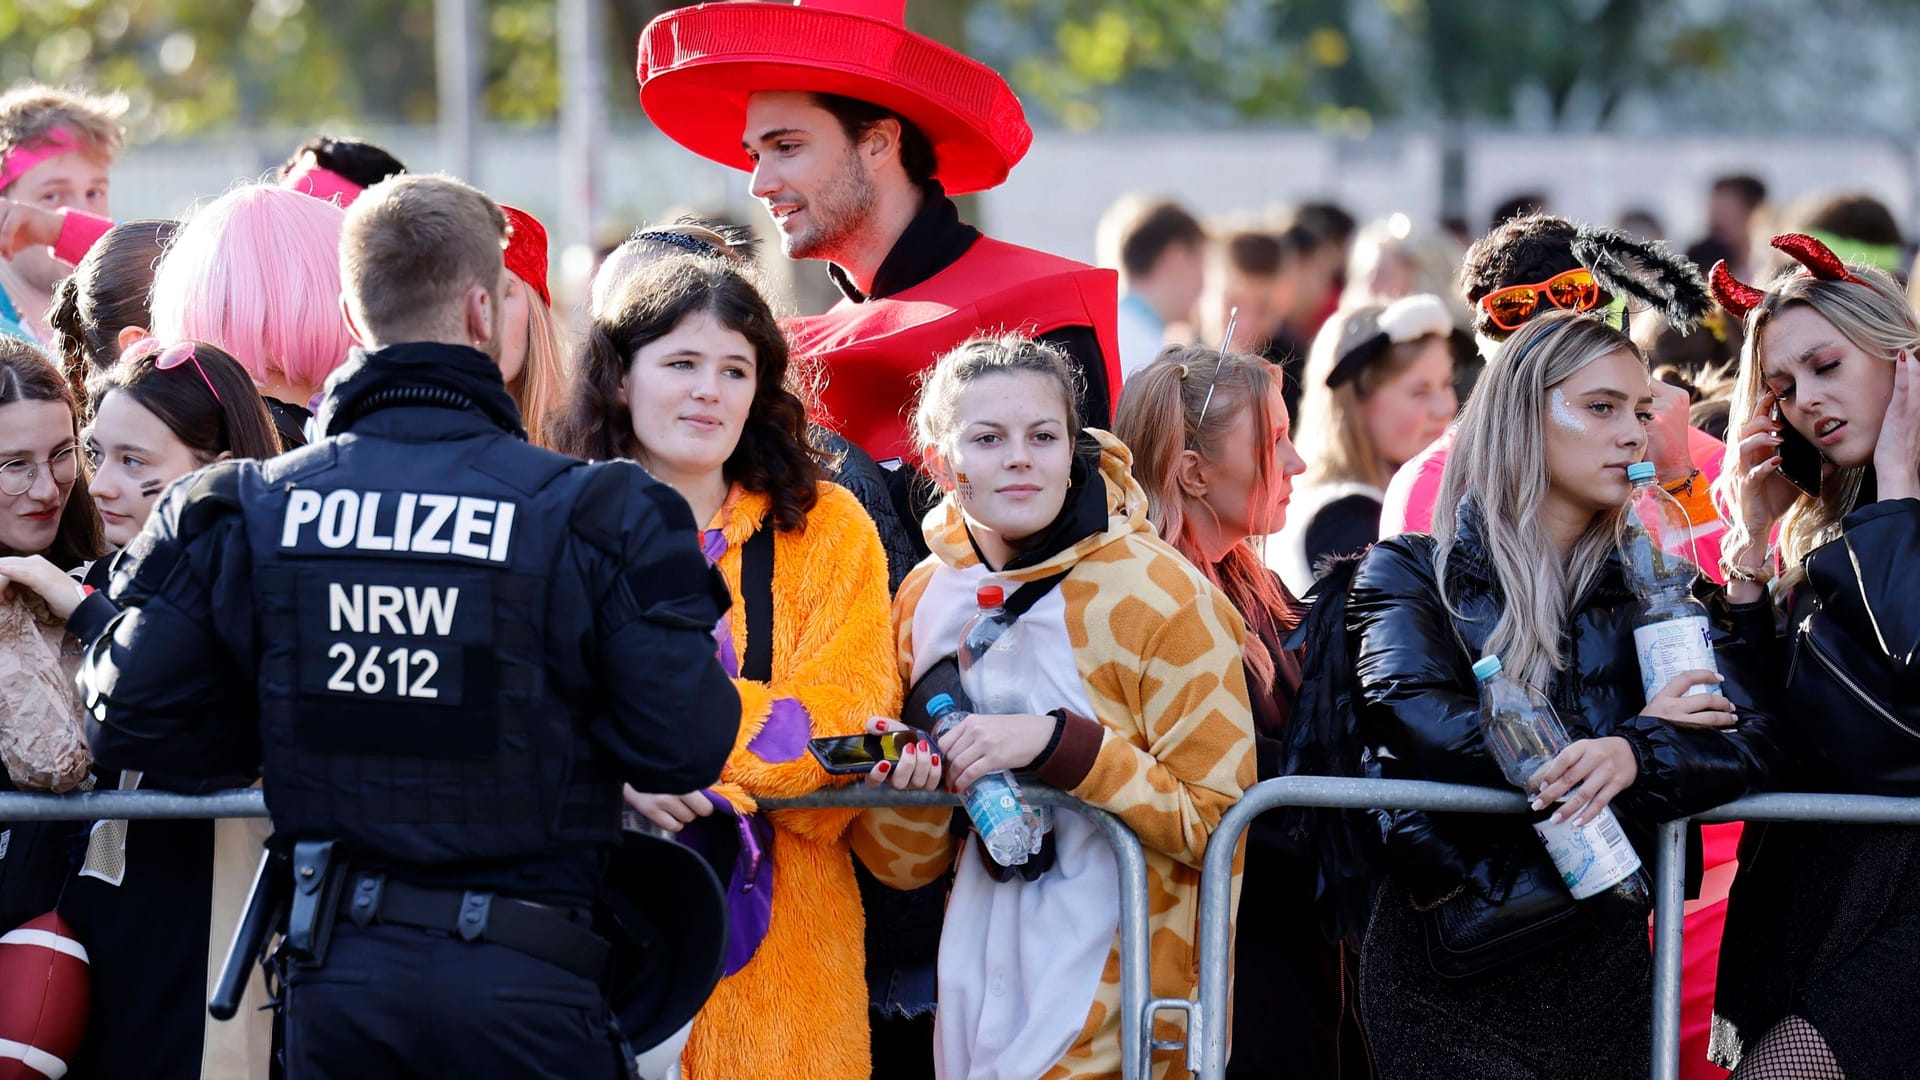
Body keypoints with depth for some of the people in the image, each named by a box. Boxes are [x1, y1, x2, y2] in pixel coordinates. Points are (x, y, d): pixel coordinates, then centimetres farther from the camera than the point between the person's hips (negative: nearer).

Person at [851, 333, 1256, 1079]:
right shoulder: (925, 599, 4)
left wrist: (1057, 745, -22)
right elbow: (902, 865, 8)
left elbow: (1218, 822, -14)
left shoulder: (1159, 592, -11)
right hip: (979, 997, 5)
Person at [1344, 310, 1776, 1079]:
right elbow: (1420, 726, -15)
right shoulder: (1410, 576, 4)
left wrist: (1634, 757, -24)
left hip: (1607, 971, 3)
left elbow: (1748, 741, -2)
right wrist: (1629, 732, -11)